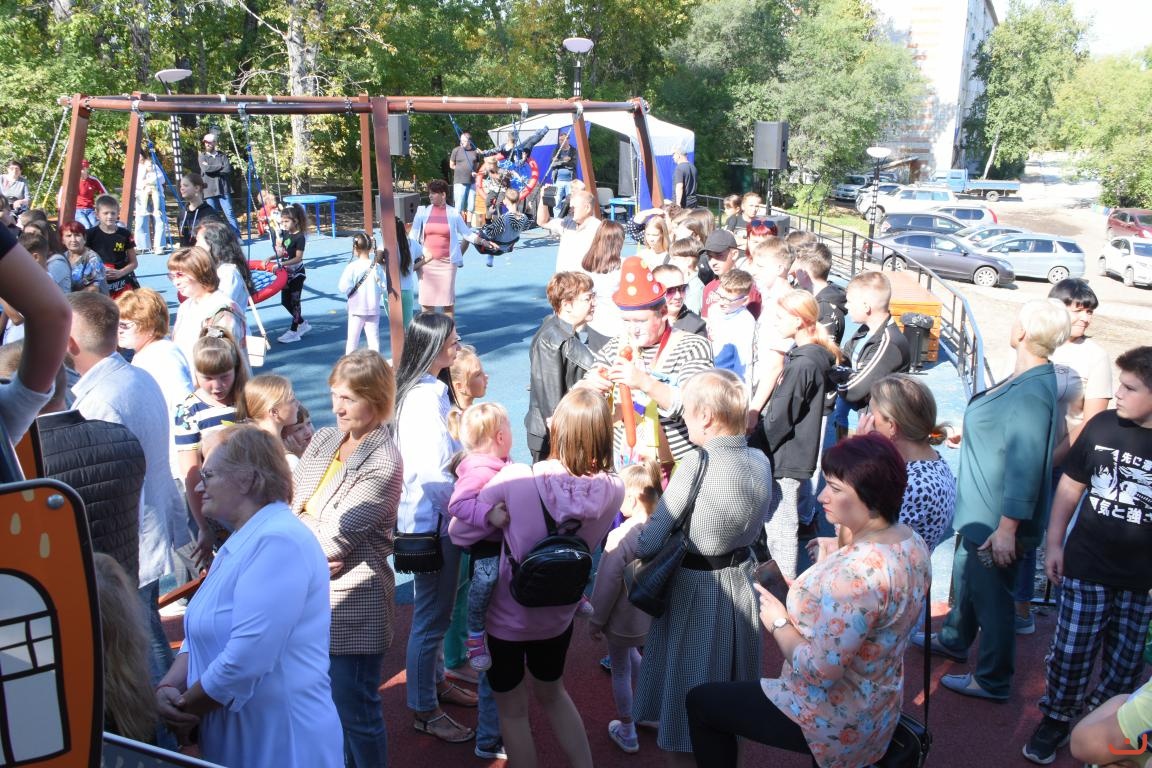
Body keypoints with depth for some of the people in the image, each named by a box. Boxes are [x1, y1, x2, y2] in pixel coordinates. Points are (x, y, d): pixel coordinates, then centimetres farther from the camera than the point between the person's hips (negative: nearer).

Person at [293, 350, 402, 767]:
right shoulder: (323, 440, 6)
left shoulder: (383, 464, -18)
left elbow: (335, 539, -19)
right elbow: (293, 507, 5)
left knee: (356, 713, 6)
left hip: (353, 606, -7)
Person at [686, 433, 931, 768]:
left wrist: (778, 622, -17)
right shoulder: (910, 538, -7)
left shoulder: (857, 572, -36)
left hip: (834, 721, -9)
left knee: (700, 701, 9)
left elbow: (818, 671, -32)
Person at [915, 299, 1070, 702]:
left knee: (992, 596, 6)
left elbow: (1025, 464, -30)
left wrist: (1006, 527, -28)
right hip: (978, 512, 10)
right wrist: (966, 433, 32)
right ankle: (953, 640, 48)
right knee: (965, 577, 27)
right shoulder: (1026, 379, 2)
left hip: (996, 520, -10)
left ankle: (993, 681, 23)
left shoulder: (1032, 393, -29)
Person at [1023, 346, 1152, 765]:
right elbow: (1070, 487, 4)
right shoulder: (1102, 425, -7)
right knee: (1069, 654, 10)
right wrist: (1054, 543, 4)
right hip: (1085, 570, 1)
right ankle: (1056, 719, 30)